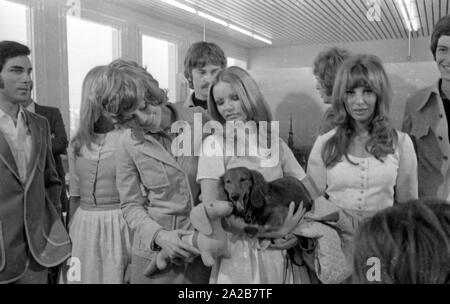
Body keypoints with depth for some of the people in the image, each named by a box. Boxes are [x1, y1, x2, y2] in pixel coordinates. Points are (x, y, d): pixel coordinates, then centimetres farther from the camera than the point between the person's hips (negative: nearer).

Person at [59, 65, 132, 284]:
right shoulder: (77, 144, 5)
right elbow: (75, 195, 11)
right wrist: (66, 243, 13)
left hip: (121, 227, -4)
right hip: (84, 229, 4)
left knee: (119, 277, 6)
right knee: (81, 277, 14)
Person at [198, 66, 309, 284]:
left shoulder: (275, 141, 2)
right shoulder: (214, 143, -7)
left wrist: (297, 230, -13)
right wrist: (269, 231, -18)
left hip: (279, 252, 3)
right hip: (238, 254, -3)